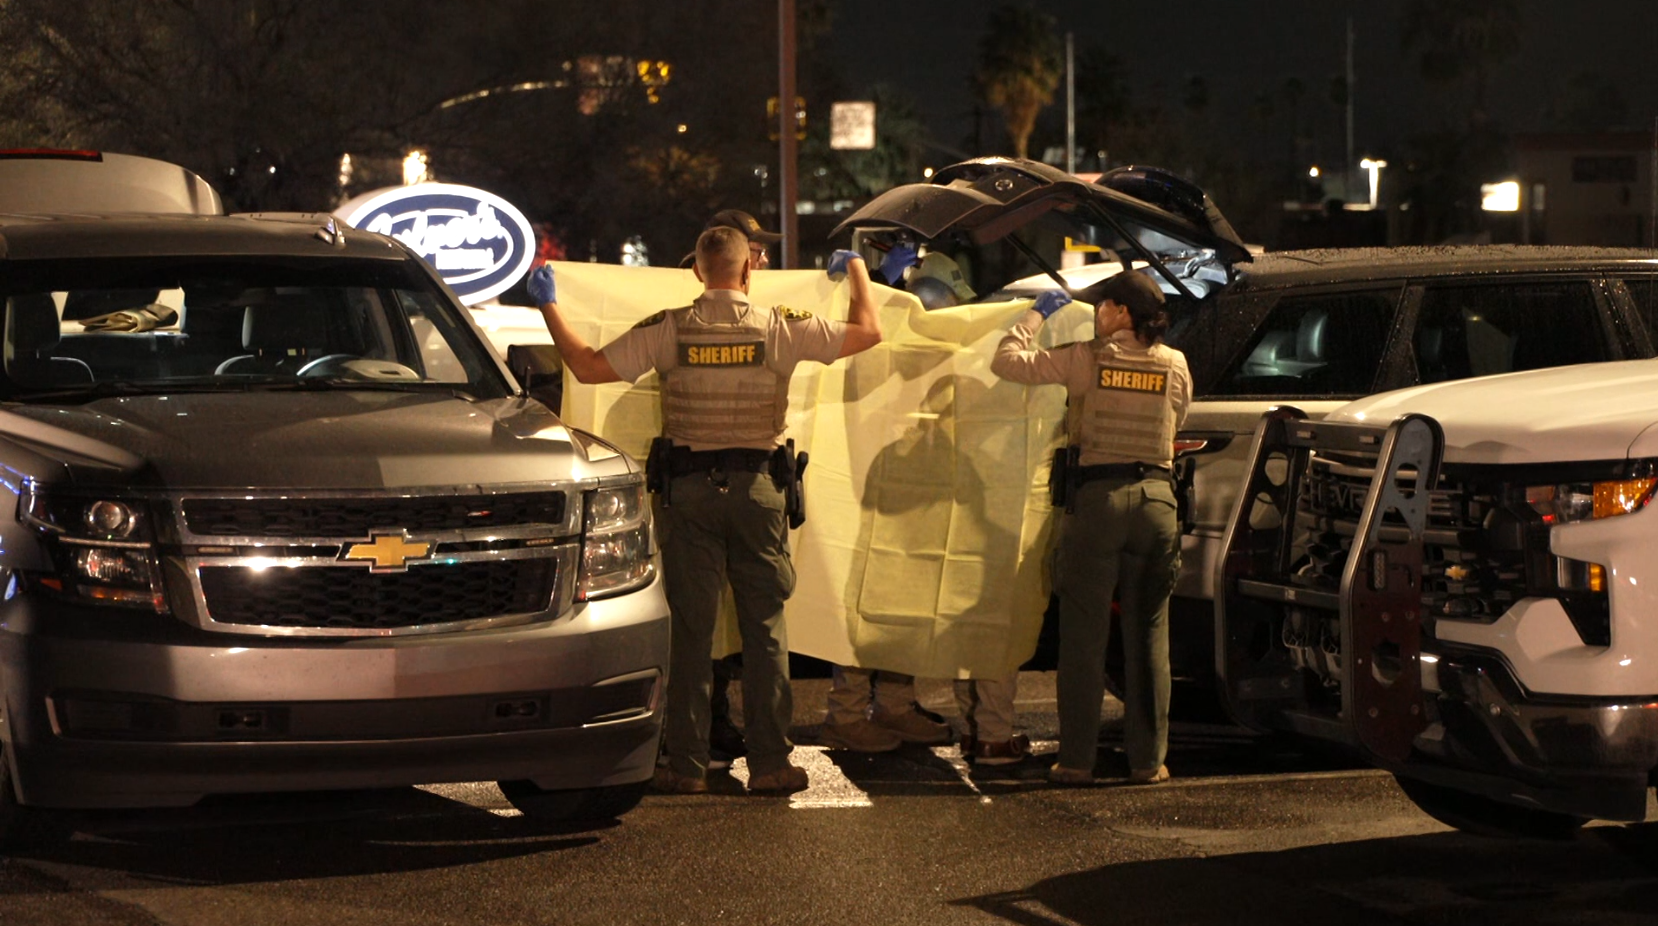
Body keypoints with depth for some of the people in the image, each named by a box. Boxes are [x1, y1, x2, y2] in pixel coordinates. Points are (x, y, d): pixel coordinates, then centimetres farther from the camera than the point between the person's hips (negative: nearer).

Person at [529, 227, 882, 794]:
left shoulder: (669, 330, -3)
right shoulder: (779, 329, -3)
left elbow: (588, 367, -3)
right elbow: (868, 331, 7)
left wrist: (549, 307, 10)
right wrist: (857, 271, 25)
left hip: (688, 489, 0)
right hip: (757, 487, 0)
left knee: (690, 627, 5)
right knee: (764, 626, 6)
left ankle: (687, 765, 5)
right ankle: (769, 762, 6)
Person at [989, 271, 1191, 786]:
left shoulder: (1088, 360, -6)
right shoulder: (1175, 366, 5)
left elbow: (1005, 361, -4)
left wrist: (1038, 314, 9)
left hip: (1096, 496, -3)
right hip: (1156, 495, 3)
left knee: (1084, 634, 3)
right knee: (1148, 634, 9)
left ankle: (1077, 759, 3)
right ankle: (1148, 759, 10)